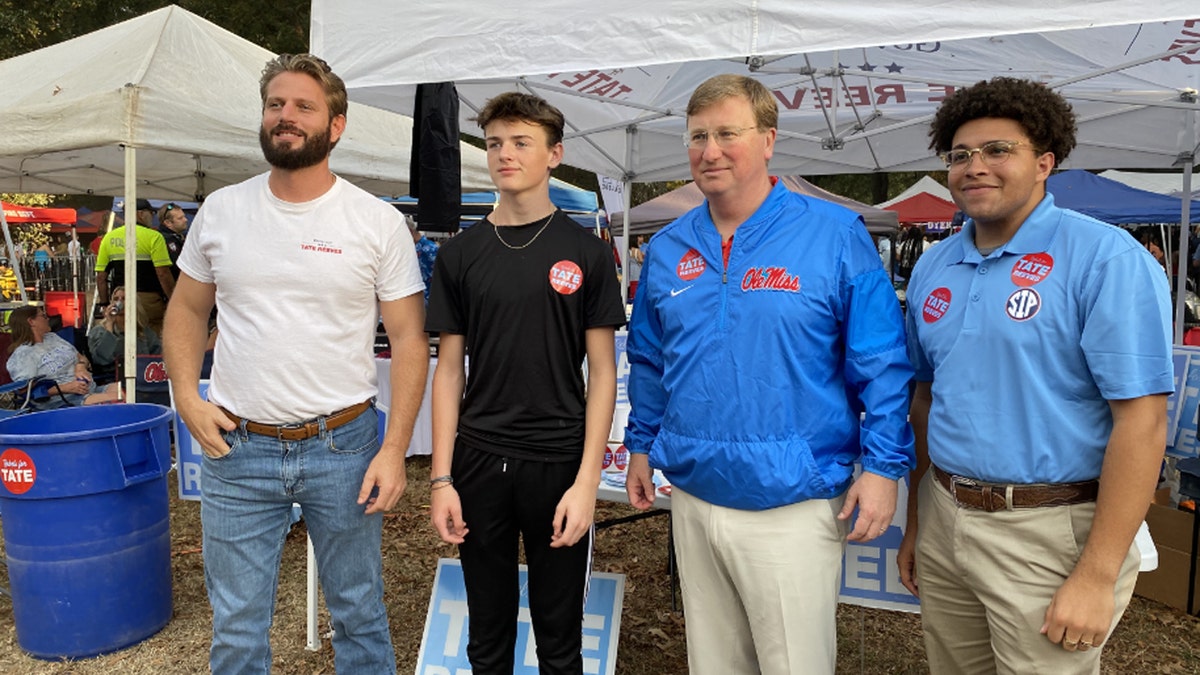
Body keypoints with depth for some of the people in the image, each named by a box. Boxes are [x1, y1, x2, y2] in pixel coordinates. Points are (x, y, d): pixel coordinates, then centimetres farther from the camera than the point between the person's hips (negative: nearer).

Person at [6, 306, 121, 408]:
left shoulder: (52, 337, 21)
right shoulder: (21, 355, -3)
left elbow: (80, 357, 24)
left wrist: (81, 367, -1)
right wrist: (66, 388, -22)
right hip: (62, 403, -8)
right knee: (115, 398, -32)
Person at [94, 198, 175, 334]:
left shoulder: (109, 237, 9)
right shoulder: (153, 237, -7)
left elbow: (101, 276, 8)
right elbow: (163, 274, -13)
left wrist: (104, 304, 16)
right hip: (148, 299, -5)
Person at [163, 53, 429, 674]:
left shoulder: (379, 223, -5)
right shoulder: (221, 211, 3)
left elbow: (408, 338, -4)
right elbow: (187, 308, 14)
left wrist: (395, 449, -10)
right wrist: (186, 396, -1)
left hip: (344, 447, -2)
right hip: (236, 447, 2)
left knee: (359, 615, 15)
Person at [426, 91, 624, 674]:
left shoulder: (587, 254, -1)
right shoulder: (459, 255, 5)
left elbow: (601, 372, -2)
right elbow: (449, 370, 6)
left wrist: (586, 481, -9)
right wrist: (441, 478, -1)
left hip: (557, 464, -2)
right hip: (479, 461, 2)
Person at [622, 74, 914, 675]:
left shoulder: (834, 234, -9)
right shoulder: (667, 248, 5)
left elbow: (882, 364, -7)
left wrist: (883, 465, -11)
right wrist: (640, 445, 17)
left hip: (793, 504, -4)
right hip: (693, 497, 5)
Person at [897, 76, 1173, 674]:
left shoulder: (1106, 260, -12)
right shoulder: (932, 268, 7)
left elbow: (1142, 423, -16)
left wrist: (1097, 577, -18)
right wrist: (915, 525, 14)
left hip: (1050, 533, -6)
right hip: (945, 519, 6)